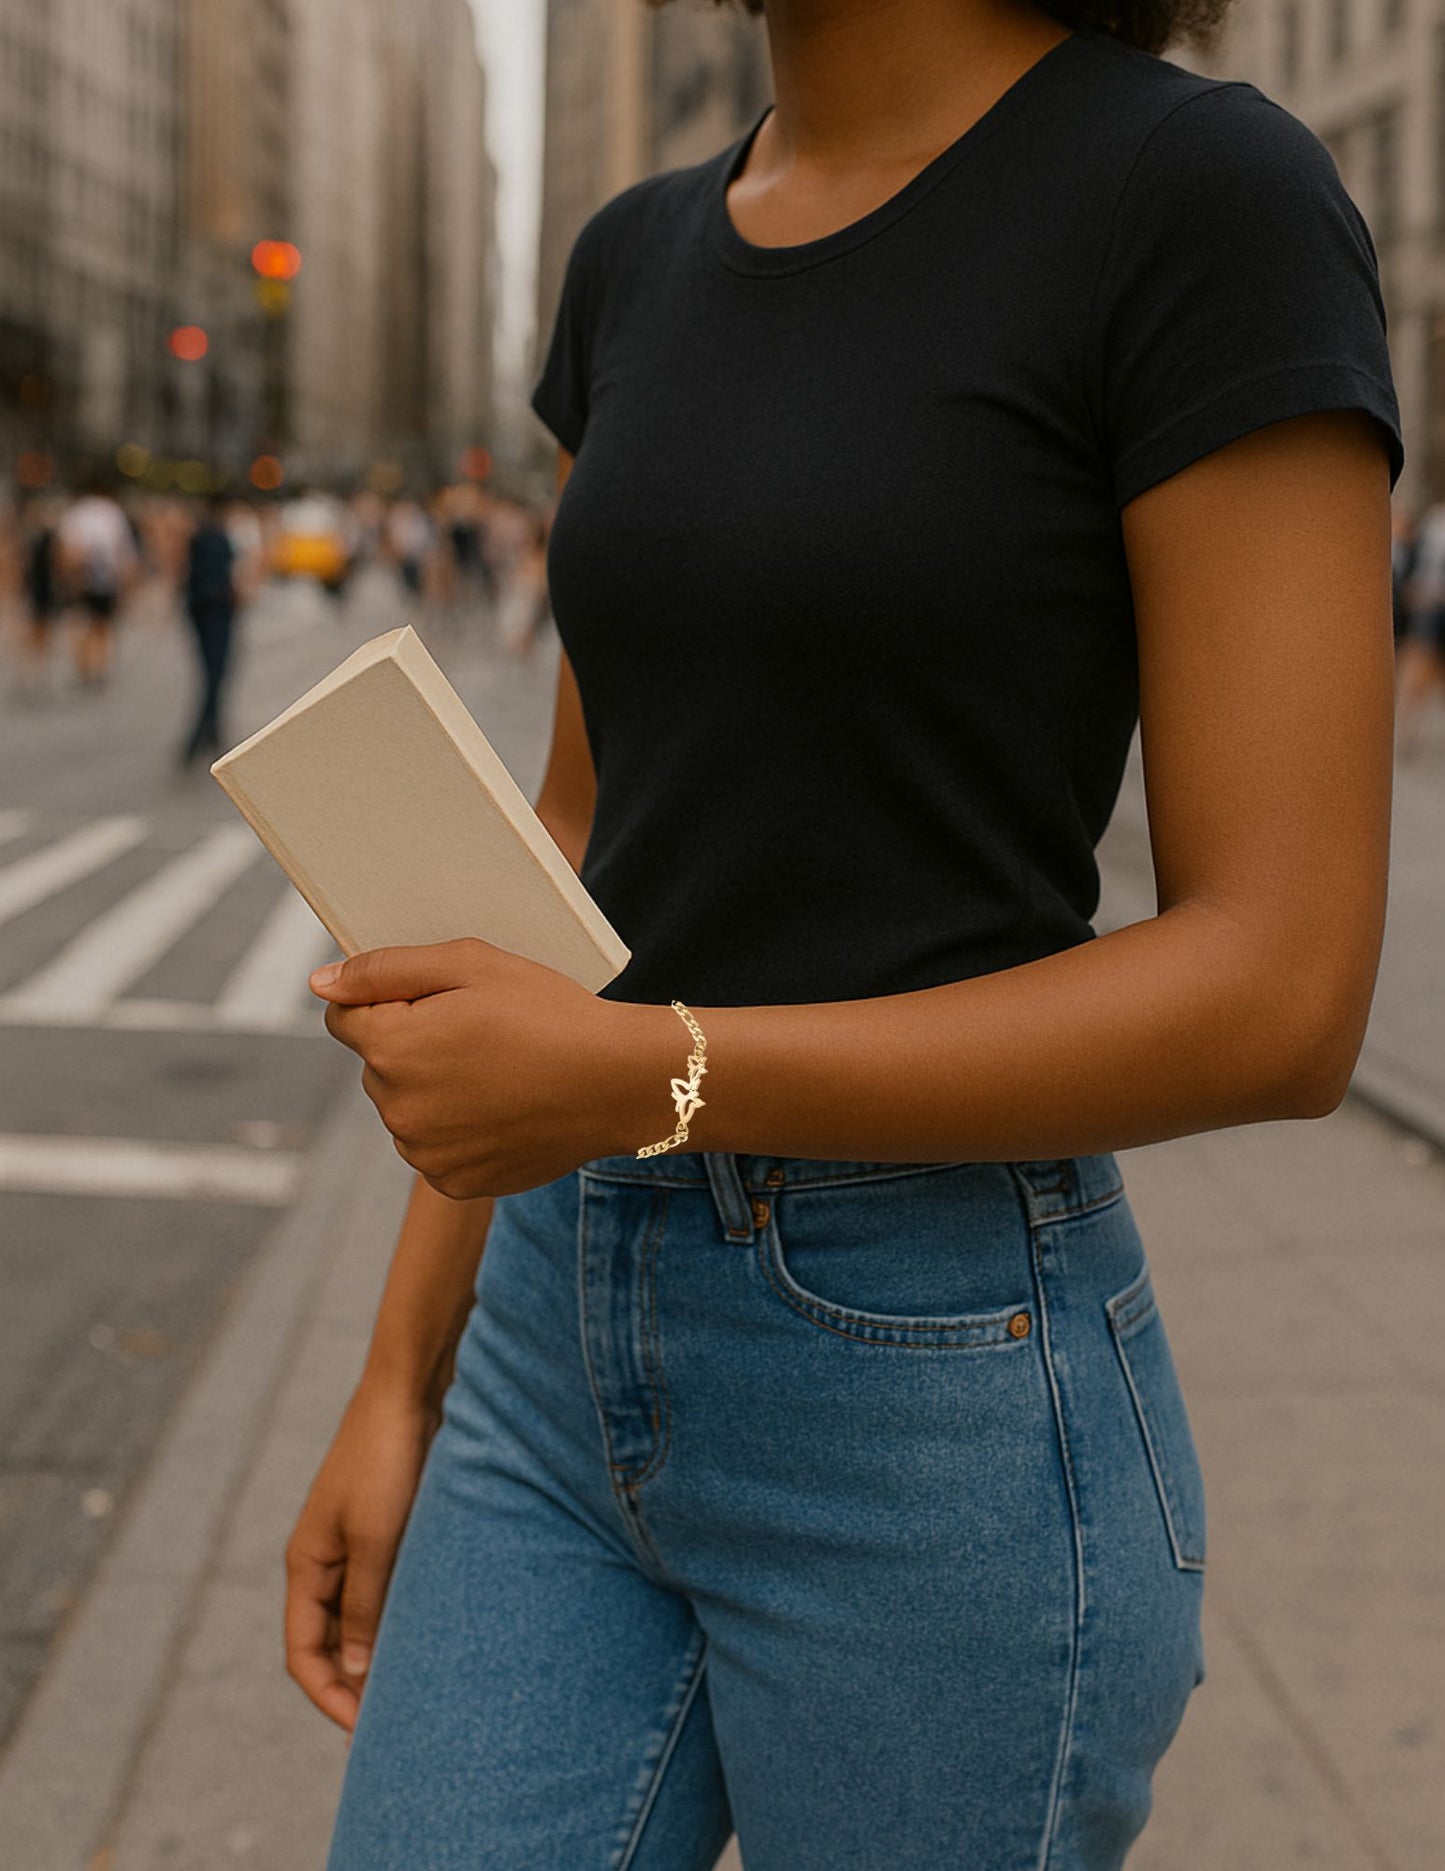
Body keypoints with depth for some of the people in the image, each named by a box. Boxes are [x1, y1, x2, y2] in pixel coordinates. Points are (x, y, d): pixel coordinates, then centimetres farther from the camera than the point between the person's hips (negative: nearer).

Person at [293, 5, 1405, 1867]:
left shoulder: (1216, 200, -13)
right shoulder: (644, 261, 9)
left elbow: (1287, 995, -16)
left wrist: (639, 1077, -21)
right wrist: (400, 1383, 10)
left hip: (945, 1411, -6)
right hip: (579, 1353, 6)